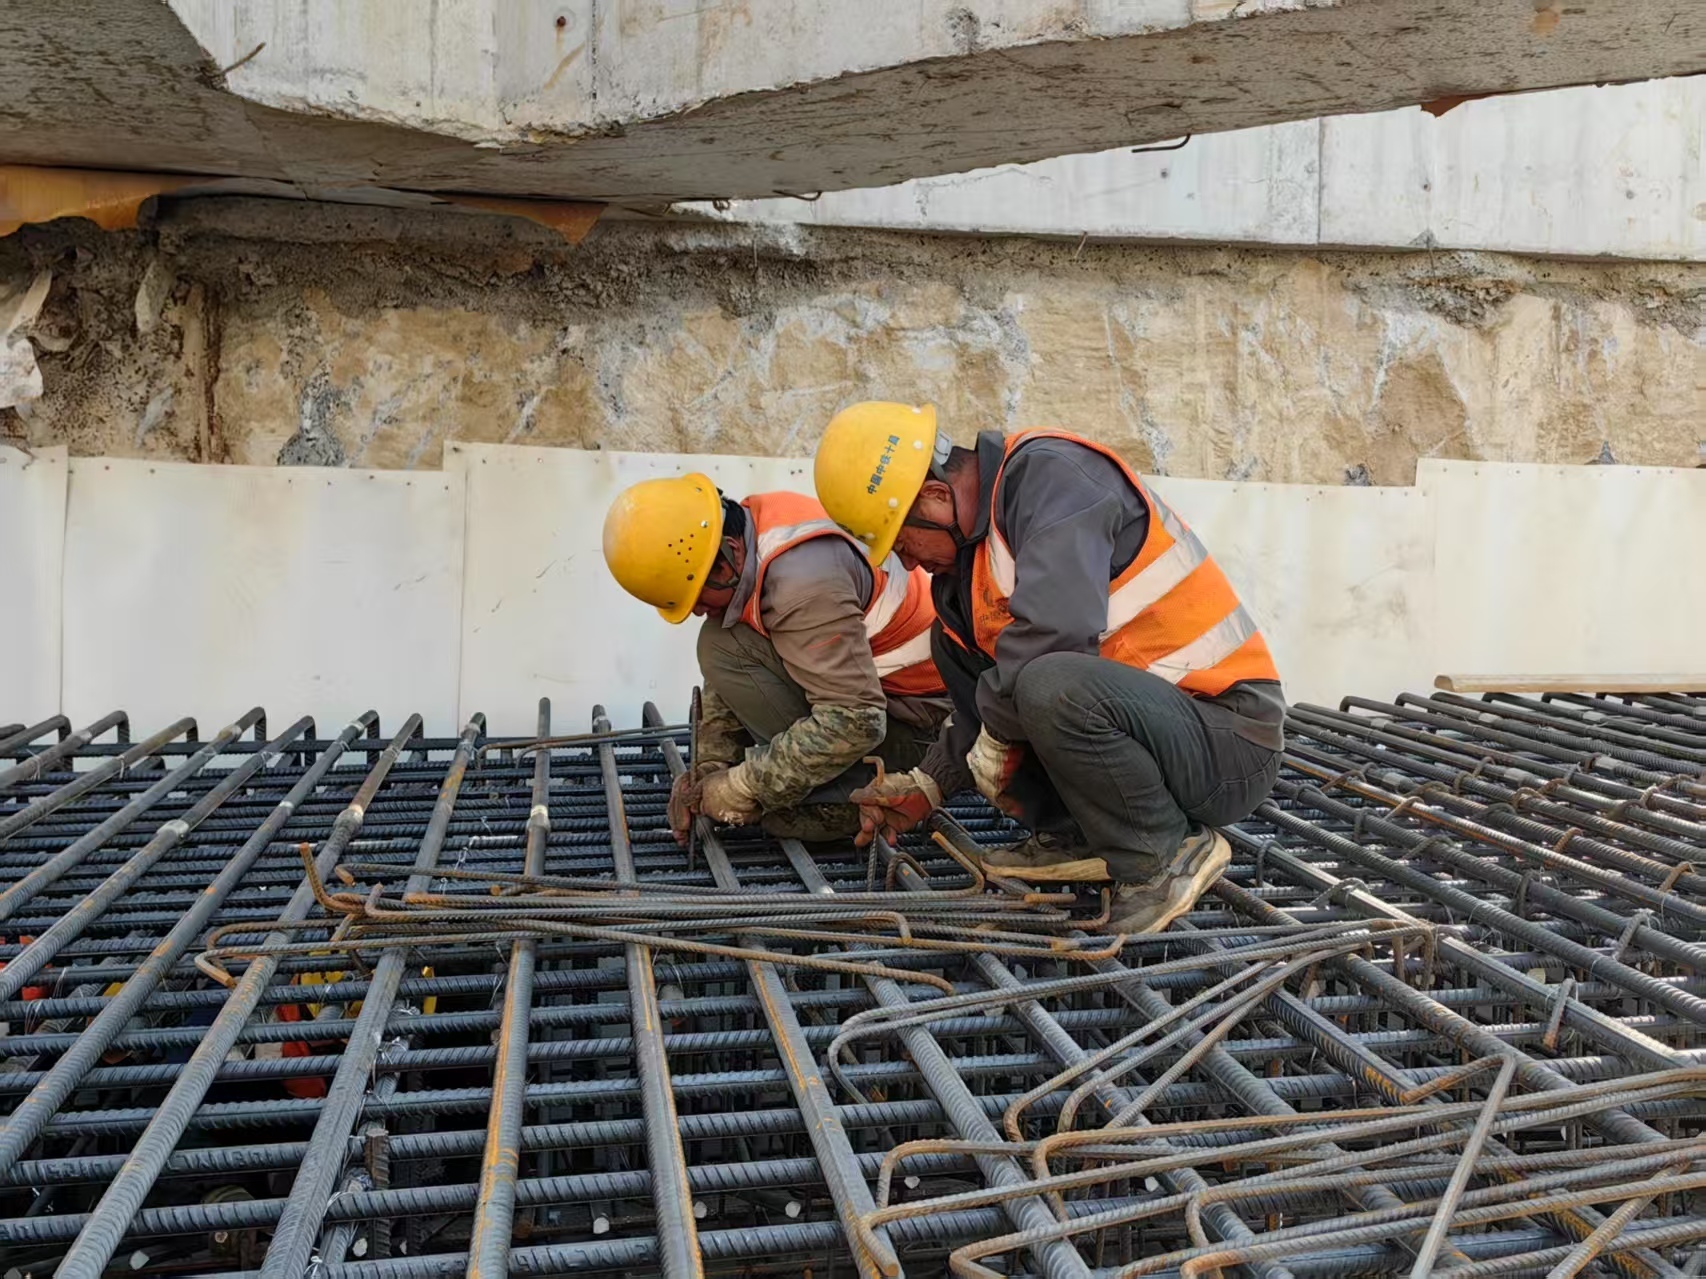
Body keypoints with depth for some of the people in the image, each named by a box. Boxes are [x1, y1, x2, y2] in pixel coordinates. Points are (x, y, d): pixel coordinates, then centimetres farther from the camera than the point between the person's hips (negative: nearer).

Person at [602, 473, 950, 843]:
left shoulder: (802, 580, -30)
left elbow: (854, 720, -31)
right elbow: (730, 679, 7)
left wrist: (744, 788, -23)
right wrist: (710, 766, -3)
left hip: (908, 719, -10)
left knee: (725, 647, -20)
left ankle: (841, 797, -9)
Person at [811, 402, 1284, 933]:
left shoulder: (1049, 476, -17)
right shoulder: (974, 538, 11)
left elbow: (1054, 627, -33)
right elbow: (986, 696, 20)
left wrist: (994, 737, -17)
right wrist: (927, 786, 15)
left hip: (1231, 739, -9)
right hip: (1151, 713, 9)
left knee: (1049, 684, -37)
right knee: (953, 637, 10)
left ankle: (1169, 855, -11)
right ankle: (1073, 837, 7)